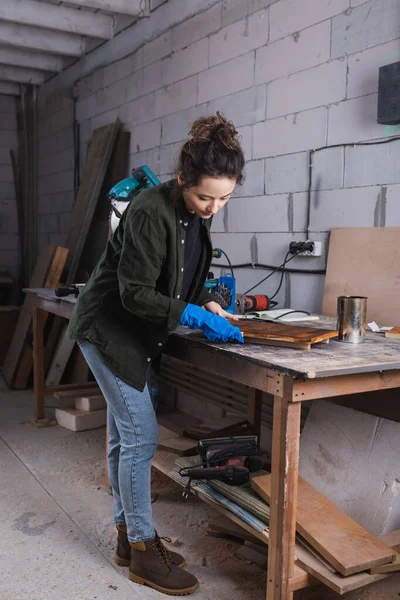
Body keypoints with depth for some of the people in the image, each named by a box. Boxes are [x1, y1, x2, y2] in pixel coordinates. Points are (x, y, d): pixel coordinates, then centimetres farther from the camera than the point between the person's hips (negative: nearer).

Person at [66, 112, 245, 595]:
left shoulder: (193, 212, 1)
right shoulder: (152, 212, -25)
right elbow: (134, 293, -24)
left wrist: (206, 303, -4)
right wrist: (195, 316, -26)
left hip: (135, 333, 9)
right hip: (108, 330, -9)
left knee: (124, 435, 14)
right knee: (140, 436, -6)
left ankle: (127, 537, 27)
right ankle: (143, 551, 9)